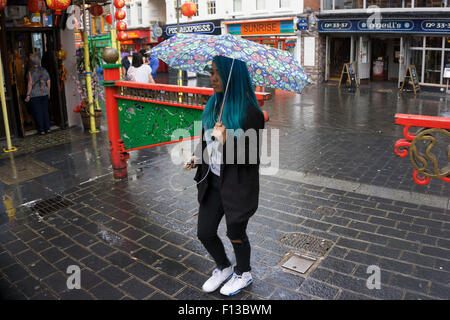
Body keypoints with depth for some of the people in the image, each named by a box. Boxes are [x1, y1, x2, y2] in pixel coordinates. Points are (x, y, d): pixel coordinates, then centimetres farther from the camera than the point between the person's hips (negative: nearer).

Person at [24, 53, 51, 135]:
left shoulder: (30, 72, -9)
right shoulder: (44, 70, 3)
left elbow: (30, 84, -12)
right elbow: (48, 82, 5)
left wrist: (28, 95, -7)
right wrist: (48, 92, 16)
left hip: (34, 95, -4)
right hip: (44, 94, 4)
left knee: (37, 112, 4)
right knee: (45, 111, 12)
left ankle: (41, 130, 7)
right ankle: (47, 128, 14)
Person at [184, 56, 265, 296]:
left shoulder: (250, 112, -20)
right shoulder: (213, 104, 2)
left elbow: (252, 157, -20)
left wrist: (227, 140, -33)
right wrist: (197, 157, 1)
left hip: (238, 185, -6)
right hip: (212, 181, 7)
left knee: (235, 233, 14)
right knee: (204, 233, 15)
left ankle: (243, 274, 45)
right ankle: (223, 268, 45)